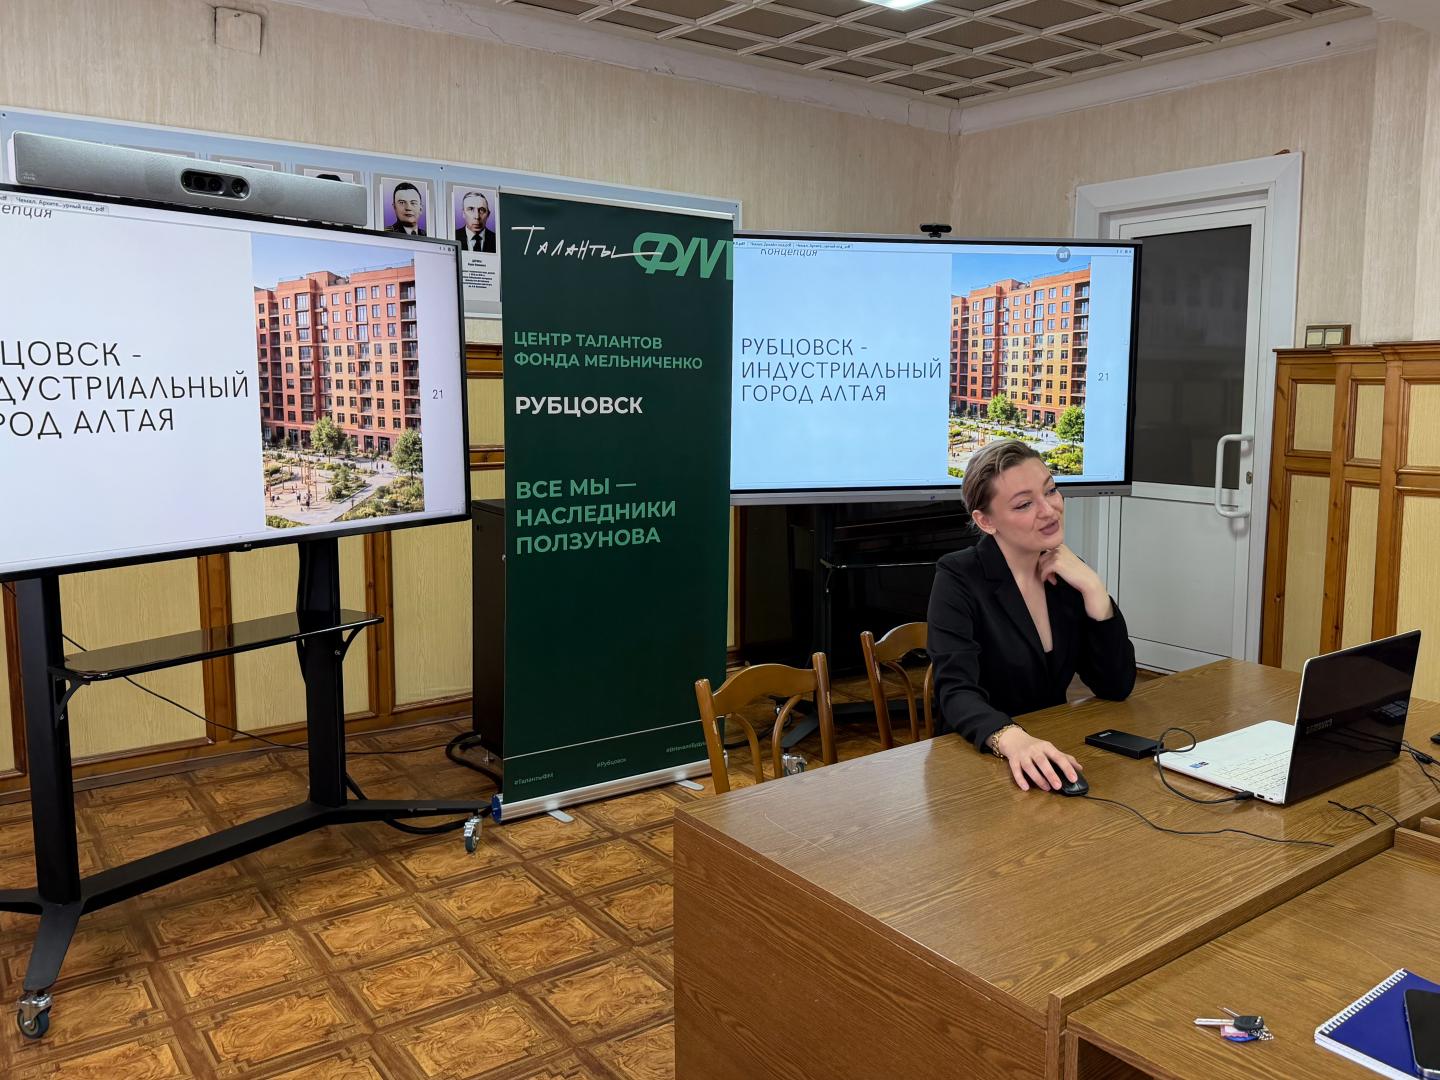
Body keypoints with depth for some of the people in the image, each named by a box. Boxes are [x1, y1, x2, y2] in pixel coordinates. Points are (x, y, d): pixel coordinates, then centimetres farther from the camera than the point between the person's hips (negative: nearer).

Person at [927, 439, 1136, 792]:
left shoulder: (1067, 574, 3)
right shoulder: (958, 578, -11)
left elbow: (1117, 687, 0)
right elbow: (957, 691, -23)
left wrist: (1092, 588, -10)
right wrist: (1013, 739, -42)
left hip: (1054, 756, 4)